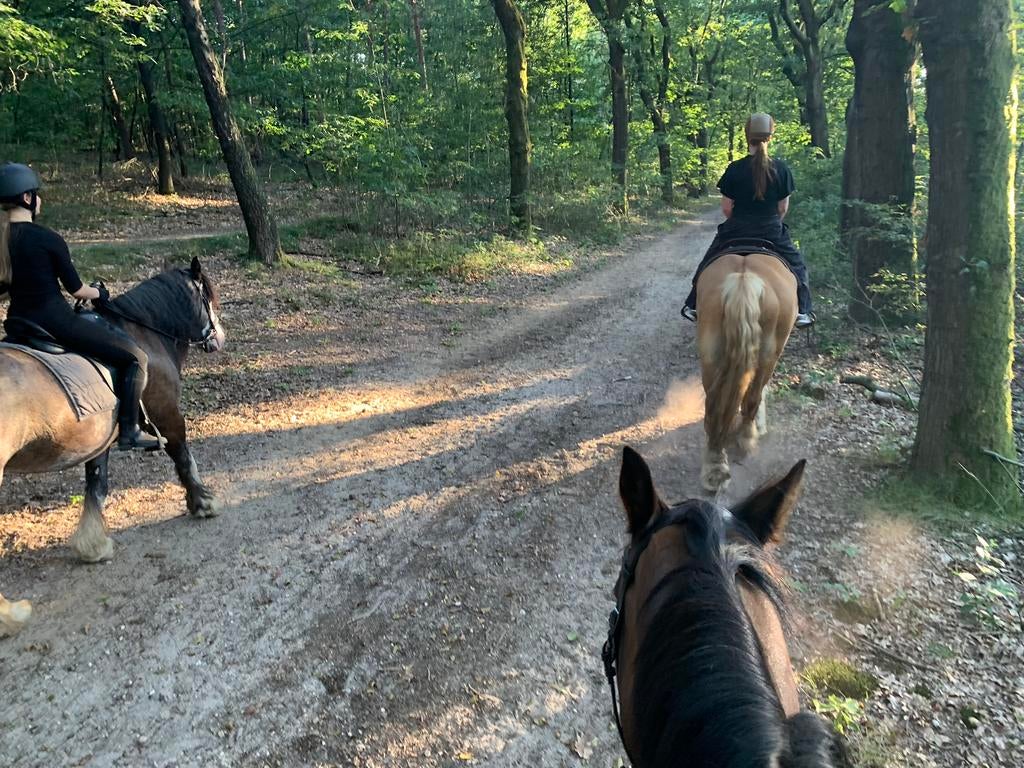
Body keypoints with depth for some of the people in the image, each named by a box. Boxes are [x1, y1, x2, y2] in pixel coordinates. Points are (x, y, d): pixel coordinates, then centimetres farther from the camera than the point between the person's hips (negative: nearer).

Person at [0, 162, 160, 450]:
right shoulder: (48, 239, -16)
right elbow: (75, 289, -8)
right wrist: (99, 293, 11)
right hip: (56, 321, -8)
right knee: (135, 357, 1)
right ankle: (128, 431, -2)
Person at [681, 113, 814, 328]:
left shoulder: (735, 169, -11)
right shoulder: (781, 169, -6)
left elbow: (726, 208, -6)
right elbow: (783, 208, 0)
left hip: (736, 230, -1)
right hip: (772, 231, 1)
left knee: (708, 265, 19)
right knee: (796, 266, 22)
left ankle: (694, 306, 24)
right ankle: (802, 311, 21)